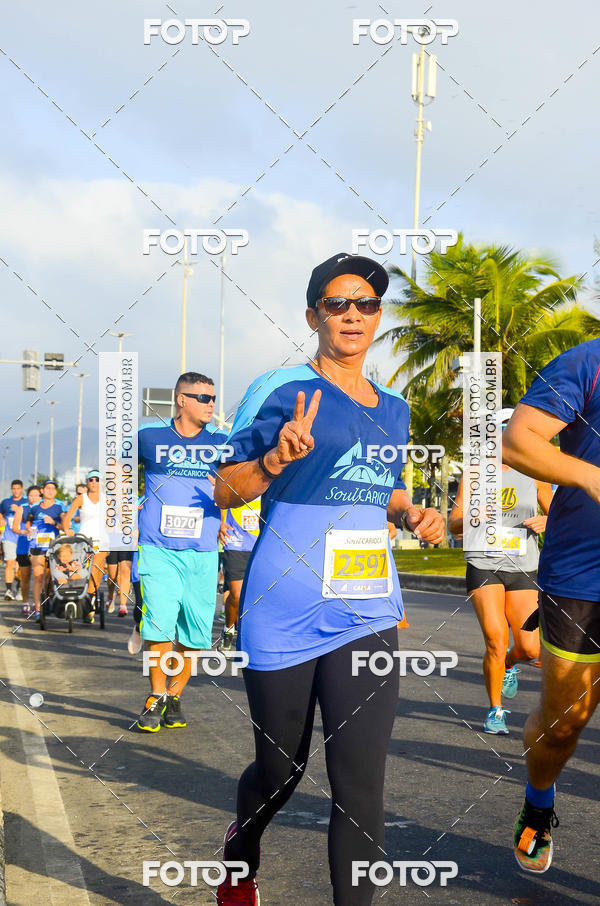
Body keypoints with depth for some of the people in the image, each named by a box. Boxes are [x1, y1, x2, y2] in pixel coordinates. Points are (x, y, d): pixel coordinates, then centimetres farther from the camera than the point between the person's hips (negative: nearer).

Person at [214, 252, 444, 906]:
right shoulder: (281, 390, -3)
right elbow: (224, 490, -3)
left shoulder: (391, 406, 13)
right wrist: (274, 459, -23)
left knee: (361, 784, -6)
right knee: (280, 768, 12)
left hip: (367, 615, 4)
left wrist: (413, 514, 5)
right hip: (284, 613, -3)